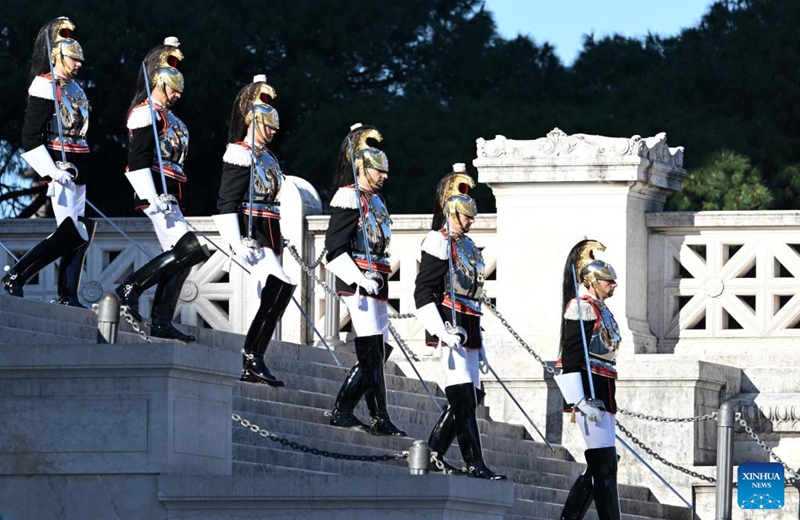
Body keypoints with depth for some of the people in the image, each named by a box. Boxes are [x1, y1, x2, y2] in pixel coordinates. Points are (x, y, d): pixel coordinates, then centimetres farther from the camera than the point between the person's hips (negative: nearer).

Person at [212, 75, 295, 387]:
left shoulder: (268, 159, 21)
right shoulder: (240, 155, -8)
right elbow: (227, 202, -14)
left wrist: (281, 243, 25)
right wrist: (239, 243, -23)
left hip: (267, 237, 10)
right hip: (250, 235, -10)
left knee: (271, 300, 5)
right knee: (282, 288, -24)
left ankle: (252, 365, 8)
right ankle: (254, 357, -25)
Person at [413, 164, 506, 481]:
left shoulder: (467, 246, 21)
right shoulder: (439, 244, -7)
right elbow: (424, 292, -14)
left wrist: (479, 341, 24)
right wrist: (442, 331, -23)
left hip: (467, 329, 10)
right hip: (450, 327, -10)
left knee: (472, 396, 6)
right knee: (464, 397, -12)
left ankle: (433, 453, 13)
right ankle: (475, 464, -14)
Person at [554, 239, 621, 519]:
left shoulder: (602, 311, 22)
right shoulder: (582, 307, -8)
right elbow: (571, 355, -17)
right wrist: (581, 400, -25)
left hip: (601, 395, 10)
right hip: (588, 391, -10)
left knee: (599, 466, 10)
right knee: (604, 465, -12)